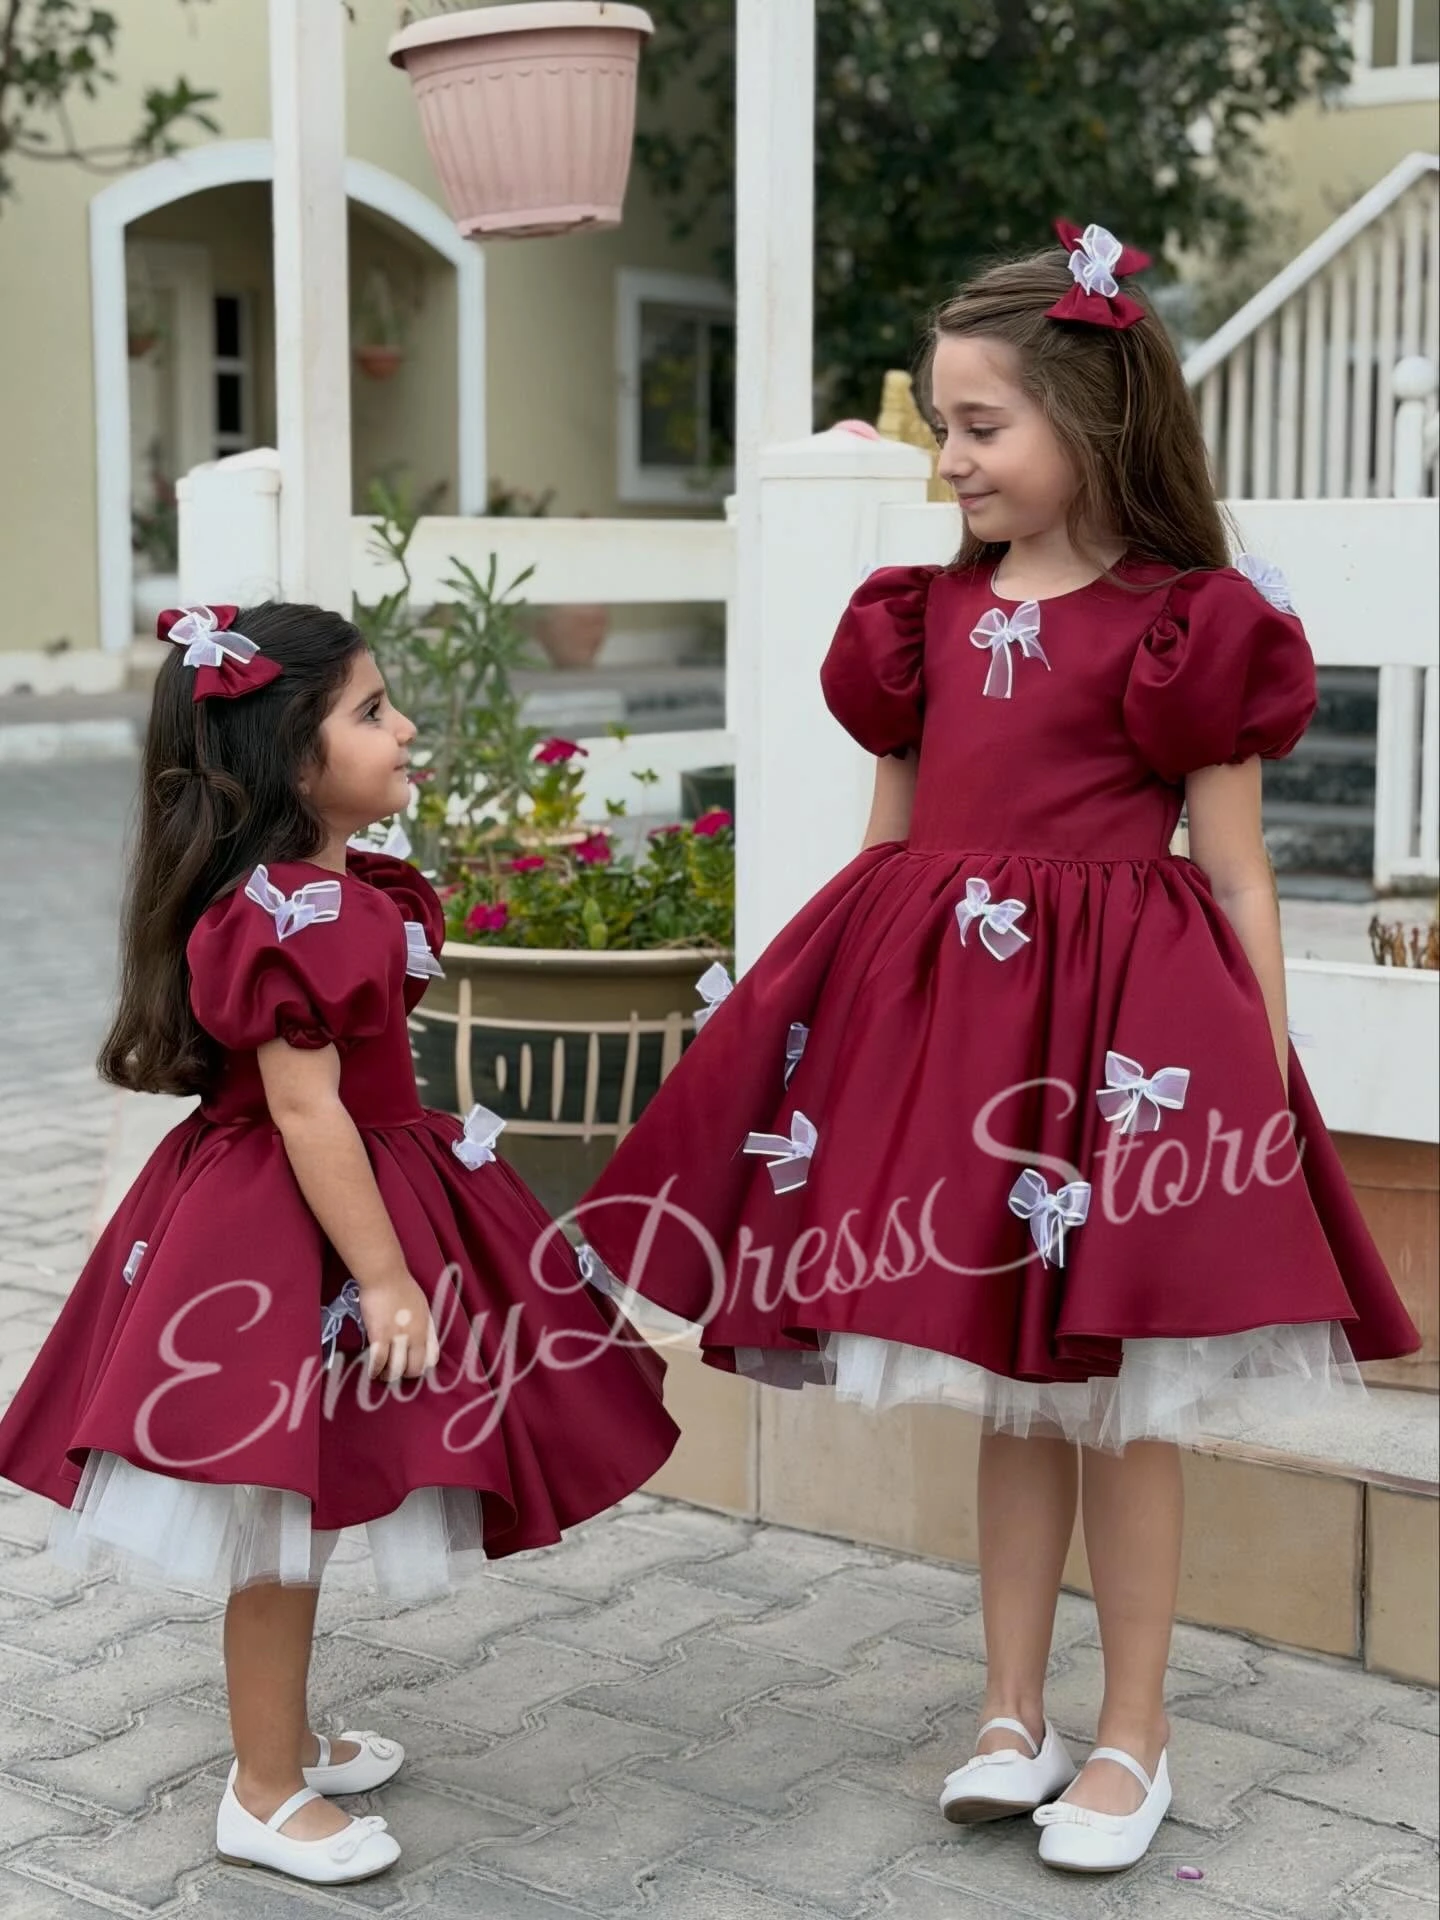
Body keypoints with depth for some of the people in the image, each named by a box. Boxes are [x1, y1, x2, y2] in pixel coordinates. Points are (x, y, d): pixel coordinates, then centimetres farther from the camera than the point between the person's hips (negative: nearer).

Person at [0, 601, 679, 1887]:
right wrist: (384, 1277, -22)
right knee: (284, 1511, 2)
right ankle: (265, 1796, 16)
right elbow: (305, 1111, -25)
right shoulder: (283, 915, -24)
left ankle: (288, 1735, 36)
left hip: (318, 1221, 10)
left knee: (298, 1506, 20)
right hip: (287, 1243, -10)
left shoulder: (335, 888, 8)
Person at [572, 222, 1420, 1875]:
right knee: (1005, 1390, 14)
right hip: (944, 1015, 5)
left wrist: (1266, 1086, -7)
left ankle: (1132, 1739, 22)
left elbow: (1236, 878, -5)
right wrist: (812, 1000, 11)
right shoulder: (926, 618, 10)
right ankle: (1014, 1717, 28)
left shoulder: (1185, 625, -5)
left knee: (1116, 1401, 5)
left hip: (1117, 1024, -5)